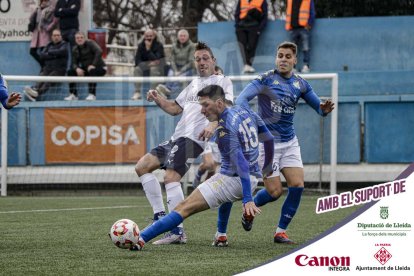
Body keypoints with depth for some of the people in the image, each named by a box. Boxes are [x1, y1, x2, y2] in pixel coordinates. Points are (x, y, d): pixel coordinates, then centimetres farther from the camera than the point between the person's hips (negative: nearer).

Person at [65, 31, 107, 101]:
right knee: (70, 72, -12)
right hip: (85, 69, 6)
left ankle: (92, 94, -40)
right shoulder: (75, 50, 7)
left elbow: (99, 52, -25)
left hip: (99, 68, -6)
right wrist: (77, 68, -20)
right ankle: (73, 95, -12)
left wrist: (93, 65, -31)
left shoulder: (90, 43, -11)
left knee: (92, 71, -40)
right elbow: (74, 63, 4)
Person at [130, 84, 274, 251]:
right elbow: (269, 139, 17)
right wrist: (267, 168, 31)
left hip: (233, 180, -9)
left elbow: (241, 163, -26)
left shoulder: (224, 129, -18)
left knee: (185, 207, -15)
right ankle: (221, 235, 33)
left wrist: (247, 199, -31)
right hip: (254, 178, 9)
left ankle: (141, 239, -23)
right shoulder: (244, 111, 6)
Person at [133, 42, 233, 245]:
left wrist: (213, 125, -31)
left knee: (171, 178, -23)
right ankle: (160, 216, 3)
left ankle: (177, 232, -25)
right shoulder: (193, 84, 28)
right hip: (177, 137, 9)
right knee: (142, 166, 6)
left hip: (192, 137, -9)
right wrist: (158, 100, 10)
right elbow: (175, 108, 29)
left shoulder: (222, 81, 3)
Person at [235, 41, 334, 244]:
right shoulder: (266, 79, -10)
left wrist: (324, 109, -14)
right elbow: (242, 99, -20)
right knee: (274, 191, -8)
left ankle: (281, 231, 4)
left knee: (297, 185, -9)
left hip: (290, 142, 5)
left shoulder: (300, 84, 5)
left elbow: (318, 107, 11)